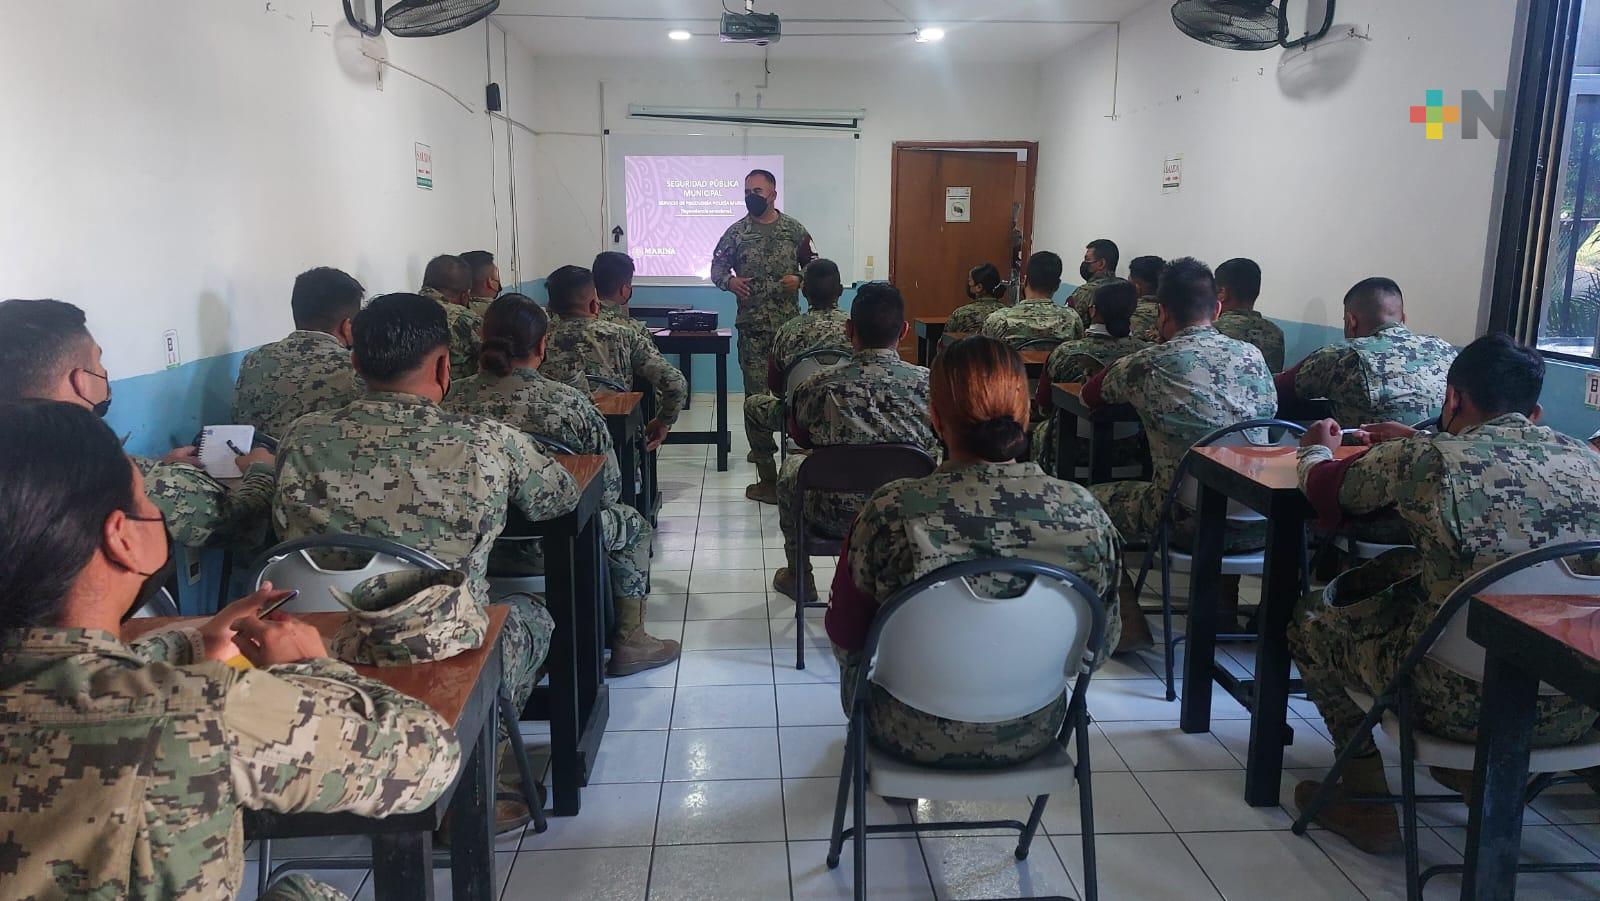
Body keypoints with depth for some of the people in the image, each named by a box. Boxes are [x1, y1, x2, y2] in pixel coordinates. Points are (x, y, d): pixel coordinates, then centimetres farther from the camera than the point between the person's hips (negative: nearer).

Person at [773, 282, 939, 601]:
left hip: (835, 520, -1)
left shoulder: (817, 387, -16)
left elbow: (800, 437, 6)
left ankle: (798, 577, 43)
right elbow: (935, 449, 3)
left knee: (791, 466, 29)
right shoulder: (929, 383, -16)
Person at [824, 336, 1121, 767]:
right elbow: (1102, 643, -4)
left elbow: (843, 637, -11)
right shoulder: (1085, 512, -19)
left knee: (859, 657, 30)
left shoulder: (890, 512, -27)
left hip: (913, 738, -3)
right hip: (1030, 736, 3)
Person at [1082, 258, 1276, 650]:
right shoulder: (1252, 355, 6)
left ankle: (1128, 625, 15)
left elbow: (1090, 394, 14)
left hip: (1190, 521, -5)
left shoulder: (1148, 364, -5)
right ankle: (1224, 608, 43)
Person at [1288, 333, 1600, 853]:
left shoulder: (1421, 459, -10)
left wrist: (1316, 449, 31)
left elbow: (1324, 488, 9)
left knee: (1310, 620, 17)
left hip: (1467, 706, -6)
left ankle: (1369, 799, 21)